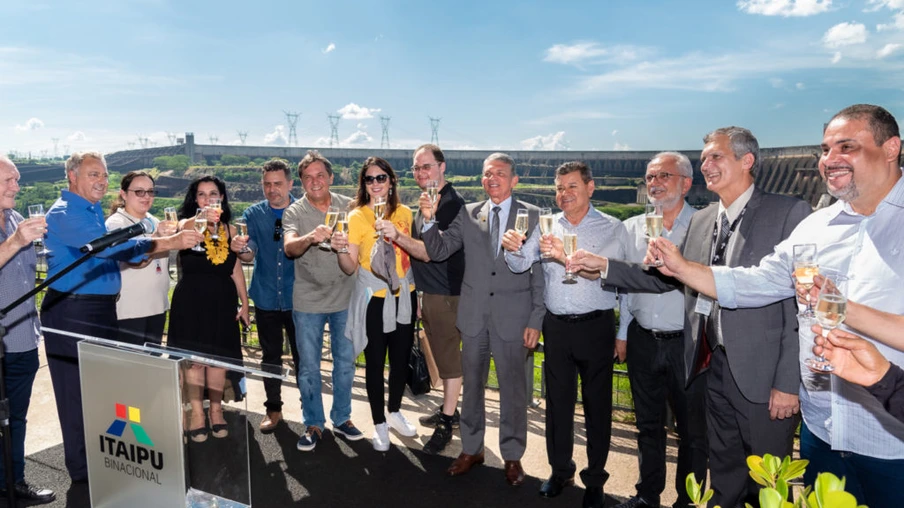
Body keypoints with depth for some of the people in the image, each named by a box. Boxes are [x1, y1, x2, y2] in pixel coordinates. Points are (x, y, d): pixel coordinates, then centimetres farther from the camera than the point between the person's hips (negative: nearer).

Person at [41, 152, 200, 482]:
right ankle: (82, 468, 15)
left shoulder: (94, 211, 14)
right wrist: (167, 243, -32)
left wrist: (141, 253, 5)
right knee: (78, 392, 2)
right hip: (72, 313, -9)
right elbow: (107, 244, -28)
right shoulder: (64, 214, -15)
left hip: (102, 310, 9)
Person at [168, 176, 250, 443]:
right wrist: (202, 218, -53)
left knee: (218, 357, 8)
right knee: (195, 358, 2)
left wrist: (244, 302, 6)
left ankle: (216, 410, 23)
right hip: (191, 300, -2)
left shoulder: (229, 229, 6)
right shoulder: (187, 224, -4)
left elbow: (236, 268, 9)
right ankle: (196, 413, 15)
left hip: (222, 300, 3)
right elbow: (183, 232, -31)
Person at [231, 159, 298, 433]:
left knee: (302, 355, 5)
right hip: (266, 299, 2)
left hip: (297, 298, -2)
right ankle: (273, 408, 29)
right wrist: (241, 249, -31)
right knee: (270, 356, 14)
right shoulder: (253, 214, 2)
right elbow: (250, 254, -9)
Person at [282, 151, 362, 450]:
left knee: (345, 361, 13)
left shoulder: (348, 206, 0)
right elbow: (289, 248, -25)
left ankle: (342, 418, 30)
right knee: (308, 366, 8)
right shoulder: (294, 212, -6)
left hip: (344, 298, 2)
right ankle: (313, 424, 24)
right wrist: (310, 237, -43)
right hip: (308, 301, -2)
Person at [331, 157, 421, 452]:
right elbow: (350, 268, -12)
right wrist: (341, 250, -27)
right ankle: (379, 423, 26)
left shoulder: (404, 213, 3)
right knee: (375, 363, 7)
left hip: (404, 296, 4)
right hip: (373, 299, -4)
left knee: (401, 359, 15)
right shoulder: (357, 217, -9)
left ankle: (394, 412, 38)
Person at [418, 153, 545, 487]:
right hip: (474, 316, 3)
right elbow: (438, 252, -1)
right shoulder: (467, 214, 4)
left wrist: (536, 321, -6)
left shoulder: (532, 216, -3)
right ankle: (471, 449, 34)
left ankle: (512, 456, 28)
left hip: (512, 318, -2)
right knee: (471, 386, 15)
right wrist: (429, 220, -18)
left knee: (512, 389, 10)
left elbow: (540, 273, -3)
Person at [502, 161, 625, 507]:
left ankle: (594, 479, 25)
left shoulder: (612, 228, -5)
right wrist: (513, 249, -21)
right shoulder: (547, 226, 5)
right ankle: (560, 471, 30)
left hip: (596, 325, -3)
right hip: (556, 325, 3)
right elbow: (520, 265, 1)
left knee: (597, 403, 8)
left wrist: (565, 254, -32)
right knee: (557, 400, 13)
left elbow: (602, 272, -19)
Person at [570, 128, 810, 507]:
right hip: (716, 367, 5)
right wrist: (604, 266, -1)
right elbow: (663, 278, 11)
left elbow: (800, 303, -13)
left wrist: (788, 382, -15)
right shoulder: (700, 221, 10)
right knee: (724, 476, 19)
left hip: (763, 376, -5)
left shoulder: (788, 213, -9)